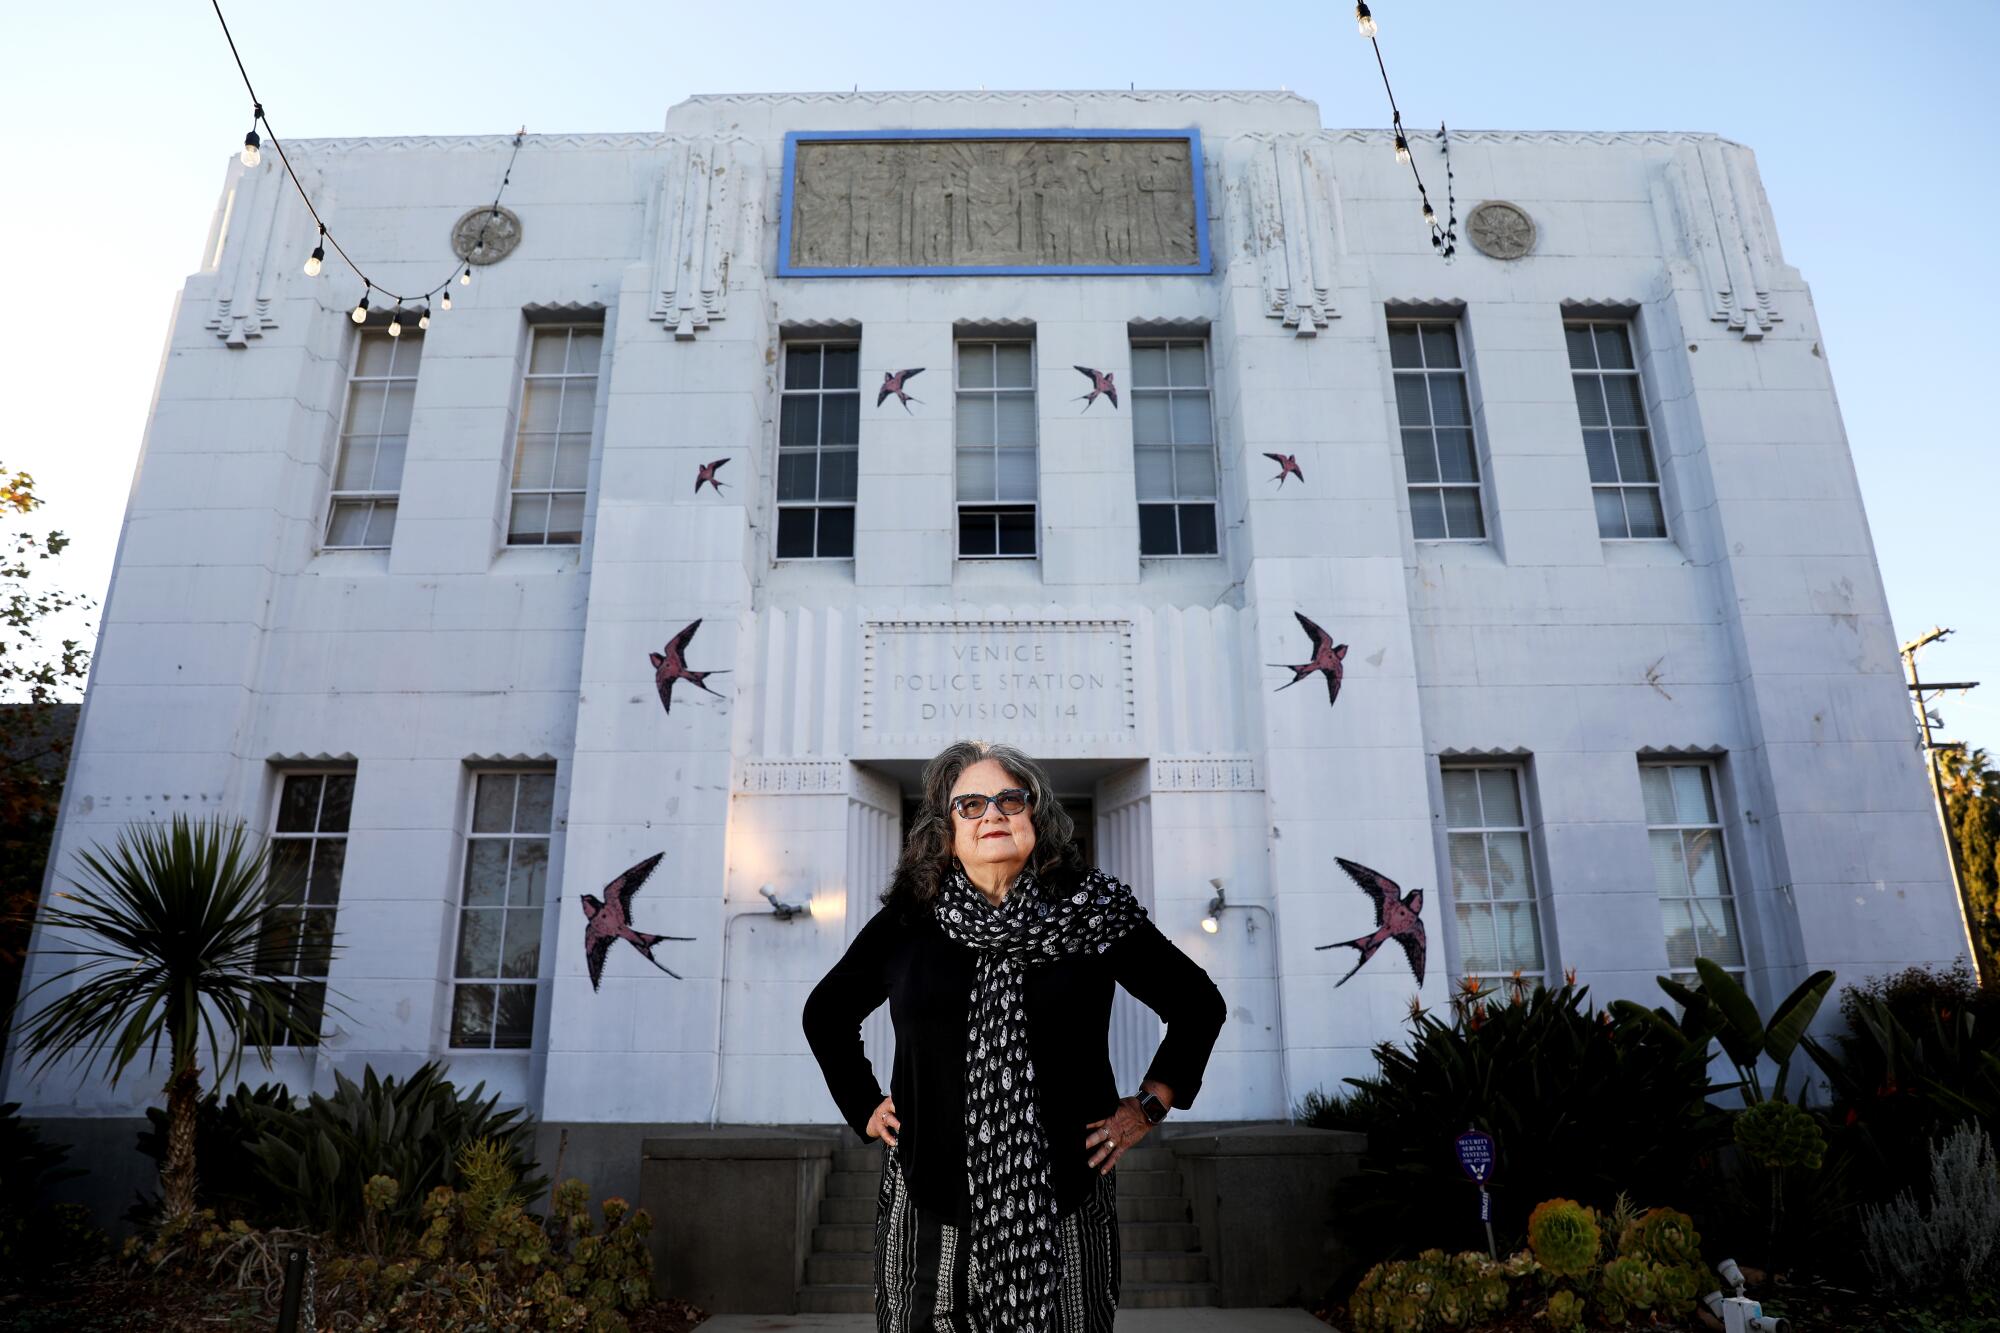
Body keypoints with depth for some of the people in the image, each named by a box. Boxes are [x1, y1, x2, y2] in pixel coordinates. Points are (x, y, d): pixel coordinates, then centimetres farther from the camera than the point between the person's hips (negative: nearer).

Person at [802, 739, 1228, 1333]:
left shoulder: (1090, 913, -3)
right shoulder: (906, 922, 1)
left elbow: (1198, 1003, 6)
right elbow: (826, 1013, 17)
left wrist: (1148, 1106, 2)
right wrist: (864, 1109, 10)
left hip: (1060, 1205, -1)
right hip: (930, 1206, 1)